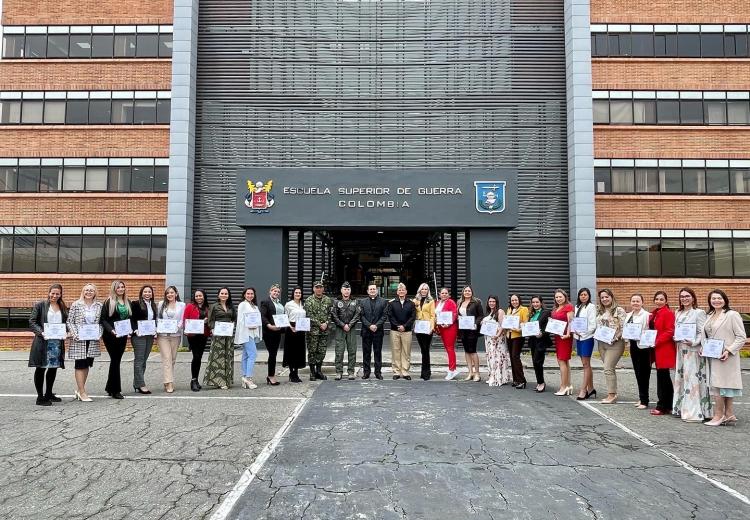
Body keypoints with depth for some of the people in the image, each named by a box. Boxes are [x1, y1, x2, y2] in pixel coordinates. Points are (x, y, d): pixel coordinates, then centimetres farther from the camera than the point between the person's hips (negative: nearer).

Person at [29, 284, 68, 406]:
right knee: (41, 368, 1)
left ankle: (49, 394, 27)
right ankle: (40, 397, 7)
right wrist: (41, 332, -18)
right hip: (43, 342, -5)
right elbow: (32, 322, -4)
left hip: (58, 342, 5)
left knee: (53, 368, 12)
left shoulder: (63, 308, 12)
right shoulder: (40, 305, -1)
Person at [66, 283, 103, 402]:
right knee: (80, 365, 0)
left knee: (87, 365, 10)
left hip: (93, 340, 4)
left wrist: (99, 333, -3)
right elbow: (69, 321, -2)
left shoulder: (99, 306, 7)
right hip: (79, 340, -4)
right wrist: (74, 334, -13)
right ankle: (82, 393, 5)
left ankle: (79, 389, 24)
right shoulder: (76, 305, -3)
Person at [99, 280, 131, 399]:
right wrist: (111, 330, -19)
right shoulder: (108, 302, -4)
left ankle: (110, 388, 21)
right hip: (110, 336, -5)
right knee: (115, 360, -5)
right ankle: (115, 390, 1)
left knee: (116, 360, 10)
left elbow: (130, 318, 18)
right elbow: (103, 319, -7)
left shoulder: (127, 302, 13)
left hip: (123, 336, 5)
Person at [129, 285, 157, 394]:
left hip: (150, 336, 7)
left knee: (144, 360, 9)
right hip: (139, 336, -7)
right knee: (139, 360, -5)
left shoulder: (153, 305, 15)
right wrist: (135, 330, -17)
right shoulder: (135, 304, -4)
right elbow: (131, 319, -8)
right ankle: (141, 385, -6)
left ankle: (137, 383, 16)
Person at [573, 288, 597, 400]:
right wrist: (575, 331, -2)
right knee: (586, 364, 12)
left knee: (586, 364, -5)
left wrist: (583, 333, -15)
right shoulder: (577, 307, 14)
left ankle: (583, 390, -3)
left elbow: (593, 324, -11)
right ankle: (591, 389, 19)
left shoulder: (591, 307, -6)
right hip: (579, 337, 7)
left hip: (587, 337, -7)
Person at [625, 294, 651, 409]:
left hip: (643, 346, -7)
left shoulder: (646, 315, -12)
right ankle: (641, 398, 23)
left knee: (643, 374, -2)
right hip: (633, 345, 7)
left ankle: (644, 401, 6)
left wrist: (639, 336, -25)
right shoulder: (628, 315, 12)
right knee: (637, 373, 13)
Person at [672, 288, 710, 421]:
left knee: (693, 379, -7)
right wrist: (675, 338, 6)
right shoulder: (678, 313, 14)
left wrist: (693, 342, -23)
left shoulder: (699, 313, -6)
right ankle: (681, 408, 17)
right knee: (680, 378, 9)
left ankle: (694, 413, -4)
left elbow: (703, 333, -10)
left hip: (694, 351, -7)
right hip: (681, 350, 7)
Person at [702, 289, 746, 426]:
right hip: (712, 357, 7)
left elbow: (741, 337, -10)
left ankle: (719, 415, 4)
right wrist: (704, 348, 6)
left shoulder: (732, 315, -7)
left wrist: (729, 351, -18)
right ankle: (729, 416, 17)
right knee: (725, 386, 11)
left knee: (718, 384, -6)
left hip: (725, 357, -7)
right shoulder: (710, 316, 14)